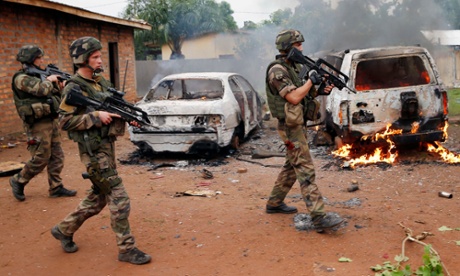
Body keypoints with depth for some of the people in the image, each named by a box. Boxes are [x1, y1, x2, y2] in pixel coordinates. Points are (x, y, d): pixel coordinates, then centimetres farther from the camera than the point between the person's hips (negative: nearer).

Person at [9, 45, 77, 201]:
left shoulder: (39, 75, 14)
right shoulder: (21, 78, -12)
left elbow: (56, 96, 20)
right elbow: (42, 90, -27)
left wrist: (59, 86, 2)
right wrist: (49, 80, -8)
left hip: (51, 120, 8)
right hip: (38, 124, -8)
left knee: (57, 156, 8)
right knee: (41, 159, -3)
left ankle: (56, 187, 16)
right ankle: (18, 181, 18)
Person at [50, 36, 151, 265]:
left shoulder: (102, 82, 12)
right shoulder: (74, 88, -12)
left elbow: (113, 109, 21)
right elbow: (65, 121, -17)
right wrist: (96, 116, -22)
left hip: (108, 146, 9)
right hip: (94, 151, -9)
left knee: (98, 197, 18)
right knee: (119, 199, -6)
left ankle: (64, 229, 34)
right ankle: (126, 249, 5)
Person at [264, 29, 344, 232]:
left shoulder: (296, 67, 13)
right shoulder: (277, 71, -16)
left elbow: (305, 94, 17)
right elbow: (294, 97, -24)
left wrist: (320, 90, -2)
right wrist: (311, 80, -14)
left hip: (299, 125, 10)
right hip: (290, 127, -10)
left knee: (291, 167, 17)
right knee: (306, 171, -13)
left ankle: (274, 203, 30)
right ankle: (319, 218, -14)